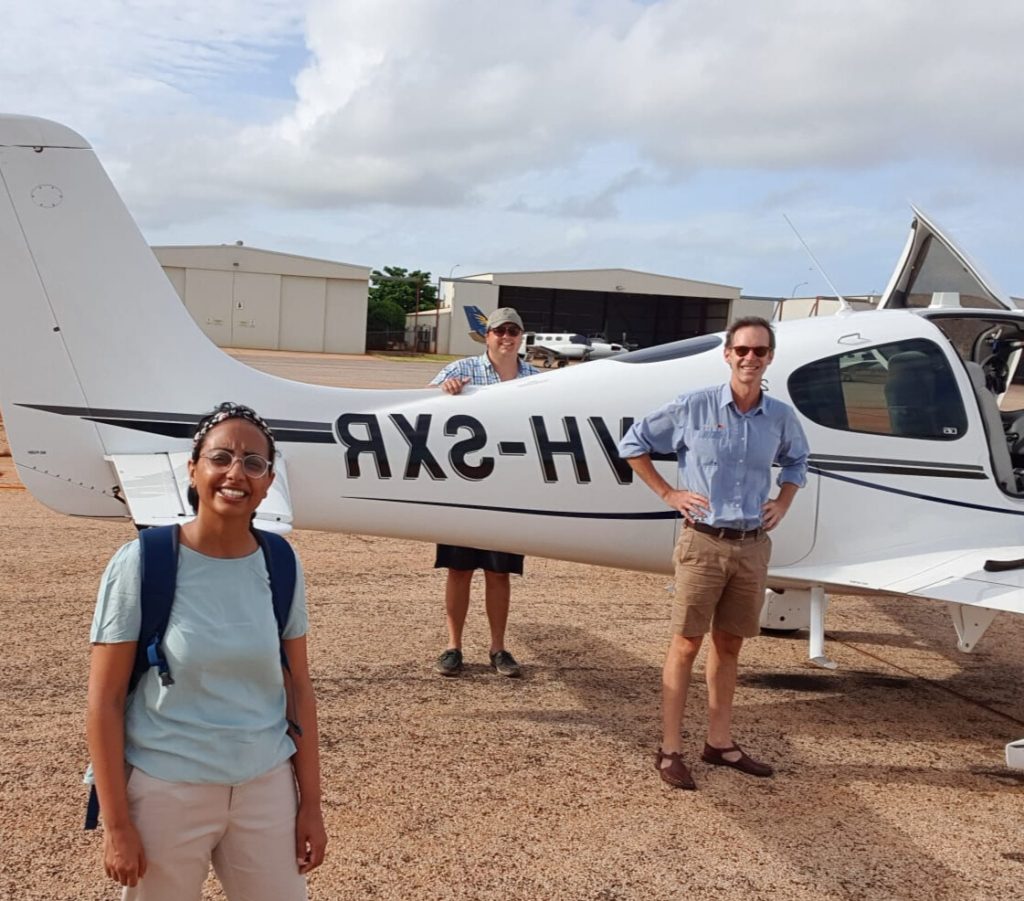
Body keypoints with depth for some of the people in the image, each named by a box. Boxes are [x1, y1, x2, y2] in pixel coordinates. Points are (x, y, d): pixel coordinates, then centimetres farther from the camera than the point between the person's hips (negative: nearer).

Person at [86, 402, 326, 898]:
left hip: (267, 786, 3)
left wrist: (310, 803, 5)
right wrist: (116, 824, -8)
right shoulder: (142, 564, -12)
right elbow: (104, 702, -9)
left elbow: (298, 691, 3)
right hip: (166, 790, -3)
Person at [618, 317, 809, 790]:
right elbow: (633, 443, 1)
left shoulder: (781, 416, 5)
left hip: (754, 546, 4)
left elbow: (796, 460, 27)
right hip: (704, 542, -4)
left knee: (729, 645, 13)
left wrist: (782, 504, 12)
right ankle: (670, 750, 9)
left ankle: (719, 742, 25)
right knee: (686, 645, 0)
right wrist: (668, 493, -2)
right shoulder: (693, 407, -7)